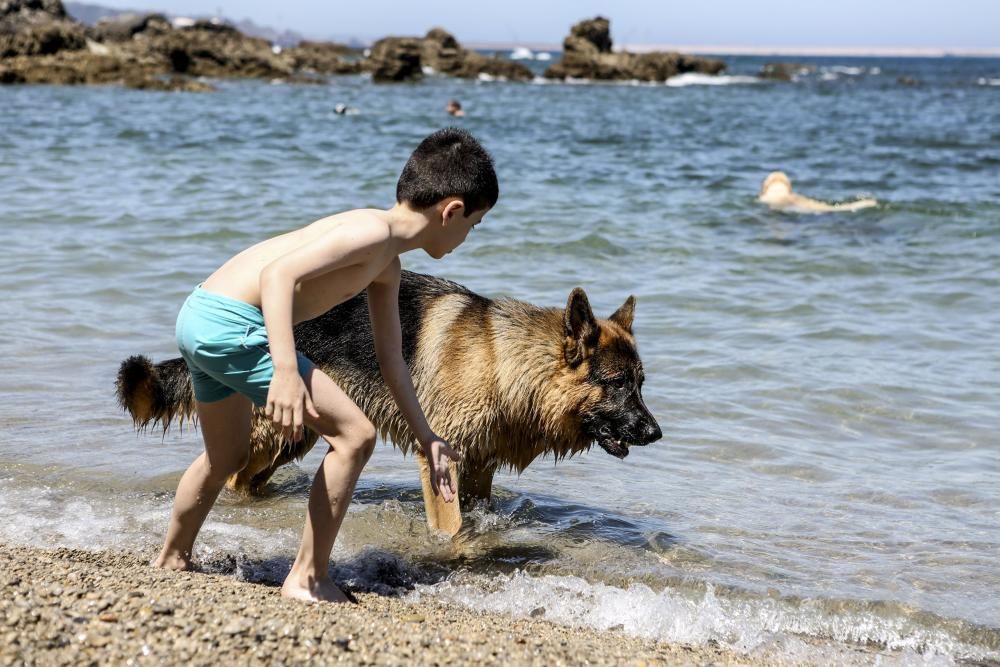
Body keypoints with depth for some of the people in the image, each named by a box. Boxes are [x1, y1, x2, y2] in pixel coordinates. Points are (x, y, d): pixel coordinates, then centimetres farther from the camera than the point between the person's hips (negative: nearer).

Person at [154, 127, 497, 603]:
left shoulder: (387, 266, 15)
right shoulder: (375, 231, -15)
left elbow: (390, 356, 23)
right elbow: (278, 273, -25)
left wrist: (426, 438, 27)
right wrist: (286, 370, -34)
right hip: (233, 325, -10)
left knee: (226, 458, 31)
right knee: (354, 435, -8)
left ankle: (171, 561, 51)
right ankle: (308, 579, -1)